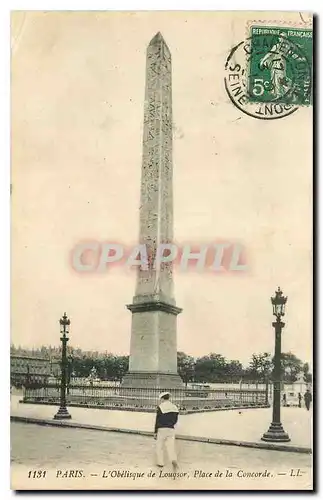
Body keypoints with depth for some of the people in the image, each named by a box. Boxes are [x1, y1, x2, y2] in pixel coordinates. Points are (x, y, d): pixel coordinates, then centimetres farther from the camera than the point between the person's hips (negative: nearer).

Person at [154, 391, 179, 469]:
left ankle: (160, 463, 15)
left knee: (159, 446, 11)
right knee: (171, 446, 1)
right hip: (171, 429, 4)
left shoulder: (160, 407, -8)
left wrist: (155, 432, -1)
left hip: (162, 429, -4)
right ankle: (173, 460, -21)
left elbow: (157, 421, -7)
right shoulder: (174, 407, 7)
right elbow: (175, 420, 13)